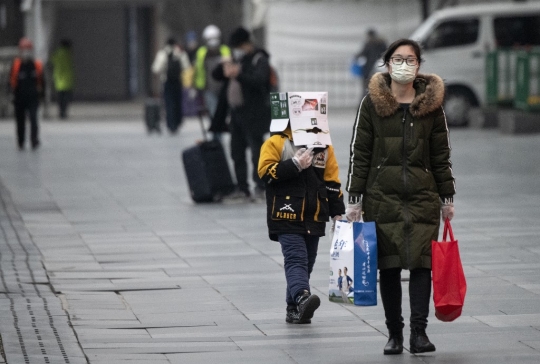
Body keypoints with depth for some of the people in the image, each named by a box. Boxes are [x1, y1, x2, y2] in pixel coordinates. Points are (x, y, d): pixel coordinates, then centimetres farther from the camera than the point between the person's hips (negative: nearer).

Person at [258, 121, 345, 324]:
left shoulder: (324, 147, 14)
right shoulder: (276, 143, 0)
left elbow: (332, 182, 14)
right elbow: (265, 172, -11)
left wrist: (337, 213, 9)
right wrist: (295, 165, -18)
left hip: (314, 218, 5)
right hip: (287, 216, -5)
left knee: (307, 262, 8)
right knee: (296, 258, -20)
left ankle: (294, 310, 16)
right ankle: (302, 297, -39)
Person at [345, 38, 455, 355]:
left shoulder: (432, 104, 6)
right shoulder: (372, 103, 3)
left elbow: (441, 155, 10)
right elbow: (359, 153, 3)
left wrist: (447, 198, 7)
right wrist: (354, 199, -1)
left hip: (422, 197, 1)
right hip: (382, 197, -1)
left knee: (421, 262, -7)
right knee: (389, 266, 2)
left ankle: (419, 331, -6)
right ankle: (395, 333, 9)